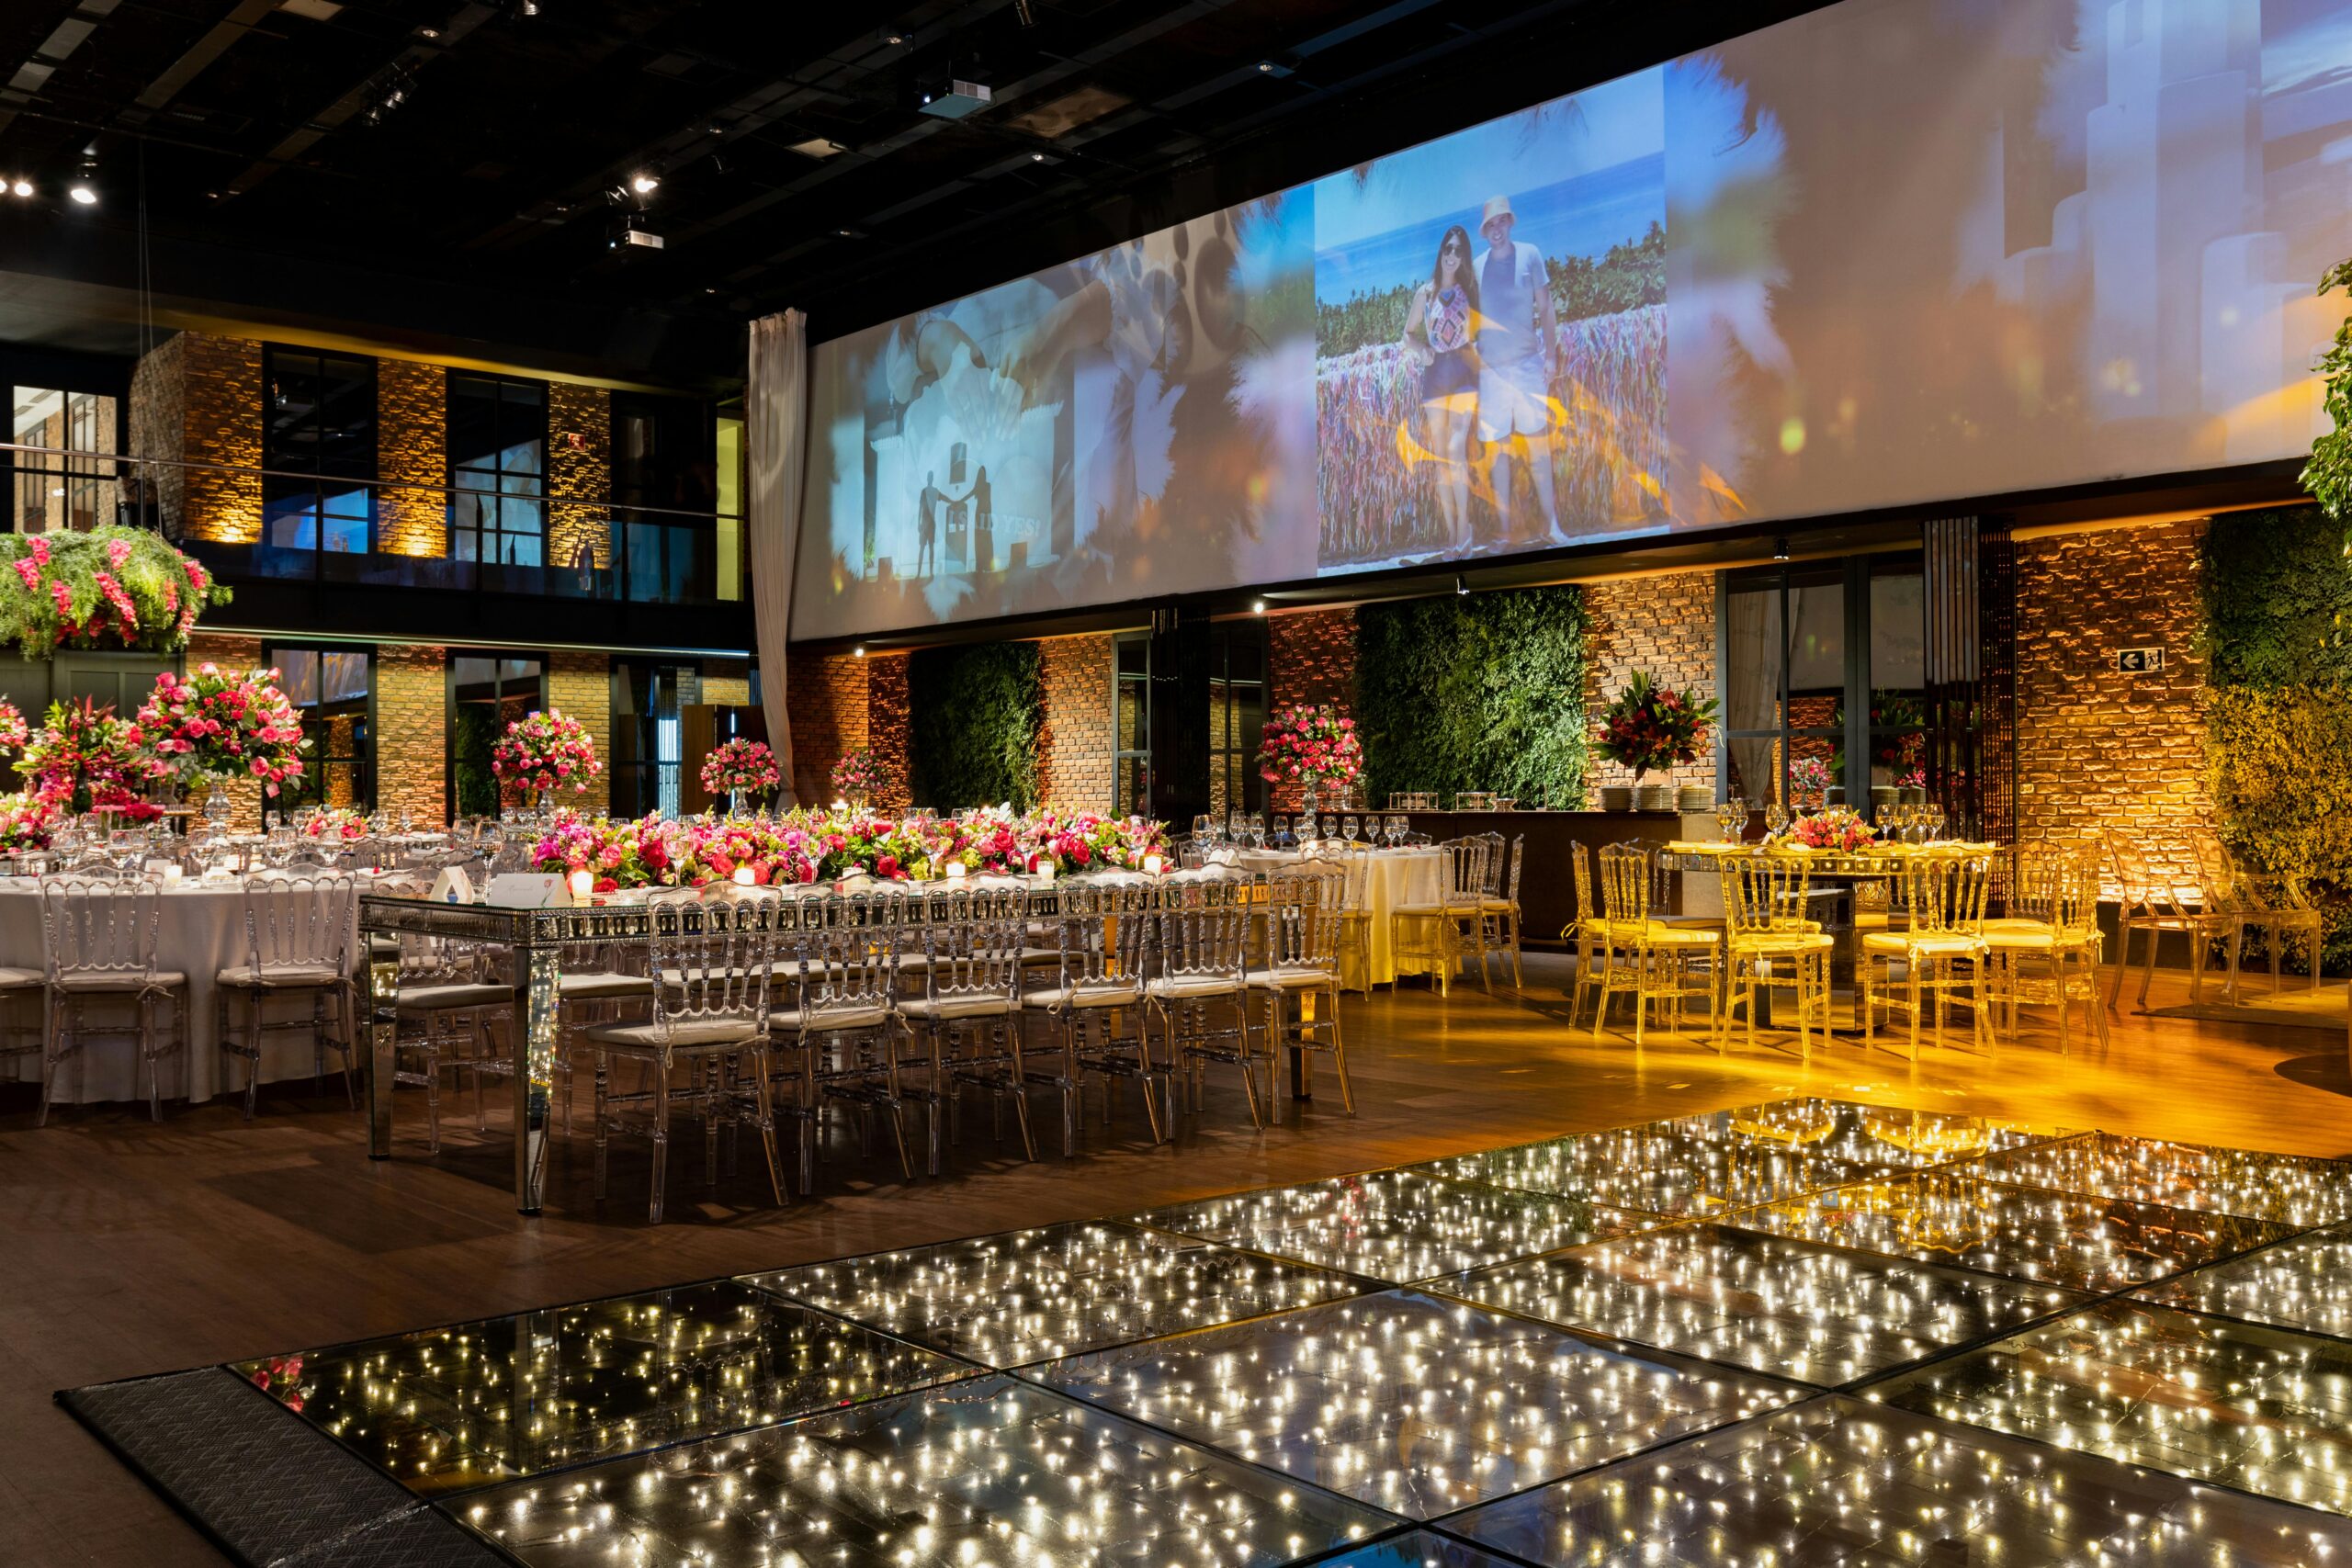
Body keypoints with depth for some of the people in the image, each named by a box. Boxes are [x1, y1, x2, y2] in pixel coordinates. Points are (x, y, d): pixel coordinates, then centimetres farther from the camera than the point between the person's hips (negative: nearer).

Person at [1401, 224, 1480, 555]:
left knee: (1456, 448, -17)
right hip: (1435, 372, 2)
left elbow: (1478, 330, 6)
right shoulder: (1425, 293, 9)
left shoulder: (1469, 289, 6)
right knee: (1440, 452, 1)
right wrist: (1422, 350, 0)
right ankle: (1450, 528, 6)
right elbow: (1408, 334, 15)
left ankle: (1464, 521, -9)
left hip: (1464, 369, -2)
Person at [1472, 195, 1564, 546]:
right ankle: (1506, 528, 6)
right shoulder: (1476, 267, 4)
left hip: (1528, 361, -1)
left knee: (1538, 441, -2)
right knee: (1497, 446, 2)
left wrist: (1551, 354, -2)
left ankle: (1551, 523, 1)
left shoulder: (1530, 255, 1)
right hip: (1490, 366, 1)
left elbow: (1546, 308, 3)